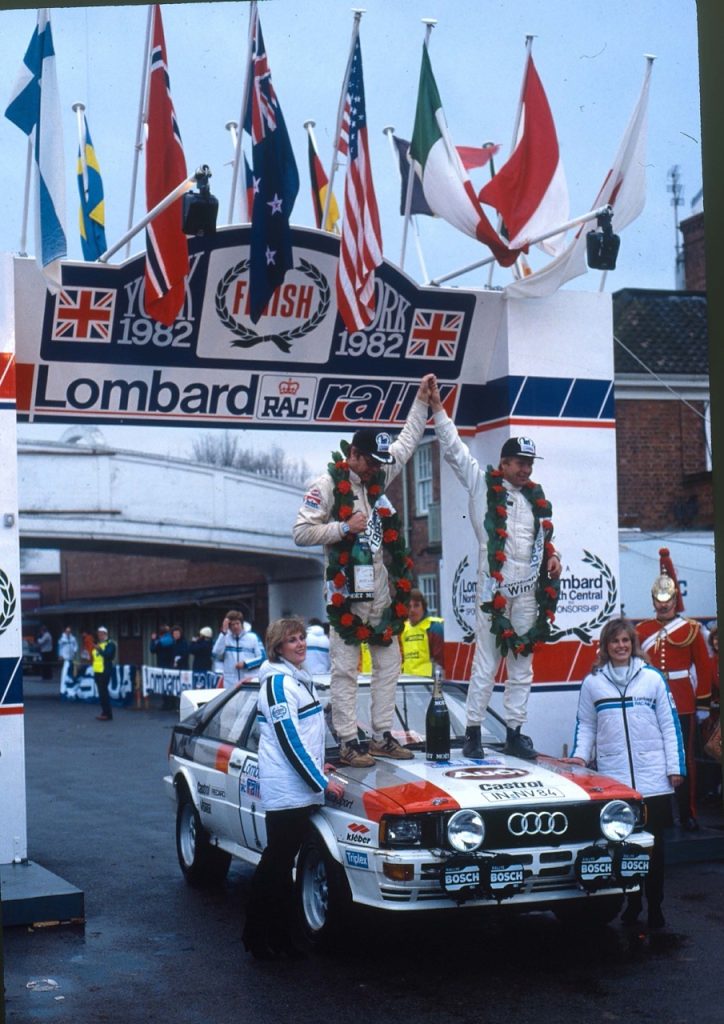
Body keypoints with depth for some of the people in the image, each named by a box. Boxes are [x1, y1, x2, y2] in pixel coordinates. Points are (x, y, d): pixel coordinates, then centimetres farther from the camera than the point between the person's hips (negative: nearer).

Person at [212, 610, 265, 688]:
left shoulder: (253, 637, 4)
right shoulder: (224, 638, 8)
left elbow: (262, 658, 3)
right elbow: (216, 653, -10)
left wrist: (245, 663, -10)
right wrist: (223, 633, -10)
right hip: (230, 685, 1)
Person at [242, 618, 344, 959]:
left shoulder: (298, 679, 16)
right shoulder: (278, 682, -14)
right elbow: (288, 740, -19)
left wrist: (316, 765, 14)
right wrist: (321, 781, -17)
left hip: (298, 789, 9)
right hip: (286, 789, -9)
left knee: (282, 864, 14)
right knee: (275, 864, -4)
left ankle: (280, 935, 20)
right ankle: (257, 937, 4)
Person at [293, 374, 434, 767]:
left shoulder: (378, 478, 11)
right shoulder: (327, 485, -8)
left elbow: (407, 441, 23)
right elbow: (301, 532, -11)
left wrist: (422, 399, 20)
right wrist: (345, 528, -17)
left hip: (380, 591, 7)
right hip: (346, 593, -7)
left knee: (388, 664, 10)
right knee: (345, 669, -4)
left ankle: (382, 736, 18)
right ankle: (348, 743, -1)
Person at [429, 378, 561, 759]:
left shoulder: (536, 496, 16)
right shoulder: (482, 483, 2)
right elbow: (454, 450, -1)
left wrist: (552, 554, 5)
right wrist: (438, 408, -4)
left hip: (529, 589, 5)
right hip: (494, 586, -5)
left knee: (522, 664, 9)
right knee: (486, 663, -5)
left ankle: (515, 733, 16)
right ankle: (473, 731, 2)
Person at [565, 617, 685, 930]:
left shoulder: (652, 679, 4)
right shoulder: (592, 683, 6)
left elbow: (670, 725, 5)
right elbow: (585, 726, 11)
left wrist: (676, 767, 1)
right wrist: (580, 755, -5)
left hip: (654, 779, 0)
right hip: (613, 780, 1)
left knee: (654, 843, 3)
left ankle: (655, 907, 12)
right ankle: (632, 904, 17)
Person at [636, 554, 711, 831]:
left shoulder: (691, 629, 3)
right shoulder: (641, 630, 7)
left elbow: (704, 669, 2)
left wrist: (703, 704, -1)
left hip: (682, 706, -1)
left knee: (685, 760, 3)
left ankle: (687, 815, 11)